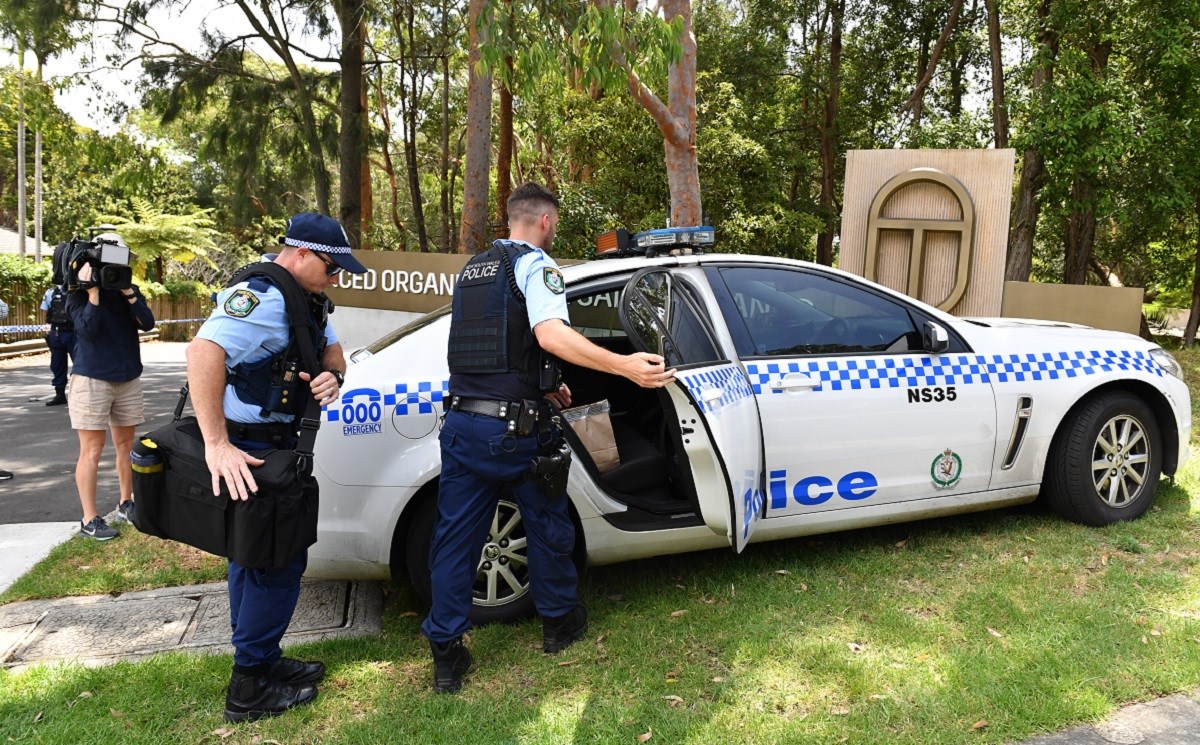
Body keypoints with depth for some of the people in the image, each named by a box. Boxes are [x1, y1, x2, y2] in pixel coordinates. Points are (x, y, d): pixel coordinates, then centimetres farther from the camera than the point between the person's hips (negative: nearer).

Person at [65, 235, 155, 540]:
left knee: (126, 444, 12)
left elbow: (147, 323, -6)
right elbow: (87, 329, -18)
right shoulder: (78, 293, -3)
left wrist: (126, 291, -13)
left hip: (128, 378, 5)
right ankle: (89, 520, 2)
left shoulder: (129, 290, 8)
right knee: (92, 449, -3)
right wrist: (93, 290, -17)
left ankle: (125, 505, 24)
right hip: (91, 378, -5)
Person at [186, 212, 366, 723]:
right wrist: (217, 445, -40)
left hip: (271, 443, 10)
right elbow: (204, 350, -35)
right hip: (245, 450, -10)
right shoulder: (261, 297, -22)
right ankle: (250, 689, 9)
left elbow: (331, 350, 17)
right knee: (279, 562, -3)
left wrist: (332, 374, -9)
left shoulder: (303, 298, 10)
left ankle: (259, 662, 33)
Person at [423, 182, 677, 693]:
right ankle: (560, 622, 33)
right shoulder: (535, 263, -6)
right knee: (547, 525, 15)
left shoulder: (472, 269, 17)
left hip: (461, 422, 6)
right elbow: (550, 334, -25)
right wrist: (625, 366, -31)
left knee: (454, 538, 9)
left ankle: (446, 656, 14)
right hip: (515, 429, -6)